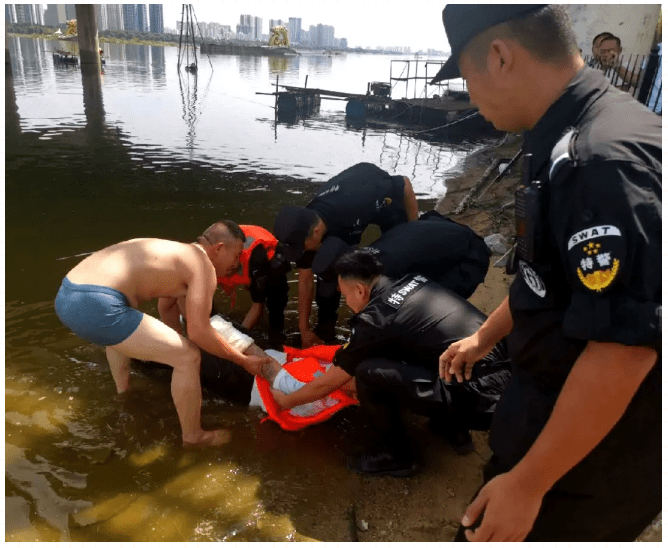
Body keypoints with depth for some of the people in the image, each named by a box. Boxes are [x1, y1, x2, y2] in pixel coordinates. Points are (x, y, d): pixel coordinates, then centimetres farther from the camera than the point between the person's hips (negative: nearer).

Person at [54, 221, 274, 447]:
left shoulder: (175, 252, 28)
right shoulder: (202, 265, 1)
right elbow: (199, 332, -4)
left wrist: (175, 343, 57)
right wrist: (244, 361, 8)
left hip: (66, 296, 10)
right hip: (96, 306, -10)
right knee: (188, 357, -1)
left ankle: (123, 394, 58)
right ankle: (193, 436, 18)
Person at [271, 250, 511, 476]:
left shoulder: (374, 320, -11)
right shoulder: (414, 282, 10)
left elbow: (328, 384, 3)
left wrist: (286, 400, 22)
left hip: (480, 400, -9)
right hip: (507, 375, 9)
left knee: (369, 373, -12)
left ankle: (396, 455, 12)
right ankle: (453, 428, 27)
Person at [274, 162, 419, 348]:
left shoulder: (353, 206, -48)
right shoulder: (304, 227, -30)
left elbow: (405, 184, -31)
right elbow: (305, 280, -17)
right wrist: (304, 330, -12)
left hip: (385, 197, -3)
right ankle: (325, 328, 7)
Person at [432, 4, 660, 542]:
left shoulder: (602, 158, -29)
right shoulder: (574, 139, 4)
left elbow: (625, 349, -31)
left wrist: (527, 482, -23)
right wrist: (483, 338, 23)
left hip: (591, 457, -9)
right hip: (556, 403, 9)